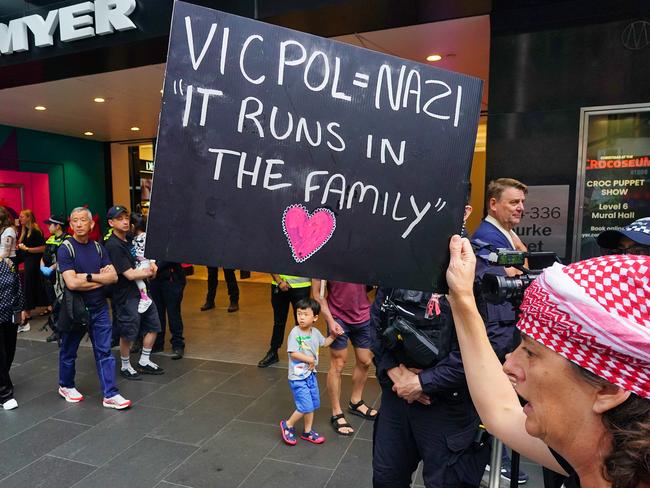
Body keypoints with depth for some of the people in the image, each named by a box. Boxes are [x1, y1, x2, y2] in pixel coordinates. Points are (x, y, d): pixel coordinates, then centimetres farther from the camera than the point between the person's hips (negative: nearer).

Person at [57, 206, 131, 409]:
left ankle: (110, 395, 8)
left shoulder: (98, 247, 4)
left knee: (104, 351, 3)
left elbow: (113, 277, -3)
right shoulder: (66, 249, -11)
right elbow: (72, 283, -22)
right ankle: (66, 386, 38)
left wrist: (89, 276, -16)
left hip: (99, 308, 4)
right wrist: (100, 279, -11)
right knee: (69, 351, 16)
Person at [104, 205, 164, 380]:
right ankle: (125, 367, 25)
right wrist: (149, 272, -4)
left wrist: (150, 266, -3)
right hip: (126, 295, -9)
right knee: (128, 334, 5)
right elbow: (130, 274, -20)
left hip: (141, 290, 9)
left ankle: (144, 362, 29)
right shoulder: (113, 246, -19)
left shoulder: (129, 240, 8)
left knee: (153, 325, 14)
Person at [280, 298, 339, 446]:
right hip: (298, 378, -7)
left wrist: (332, 335, 5)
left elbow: (324, 343, 20)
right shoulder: (295, 333, -20)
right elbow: (293, 353, -22)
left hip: (311, 374, 7)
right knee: (306, 407, -7)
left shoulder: (315, 332, 0)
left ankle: (307, 432, 33)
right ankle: (288, 425, 17)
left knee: (313, 405, 15)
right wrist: (309, 359, -17)